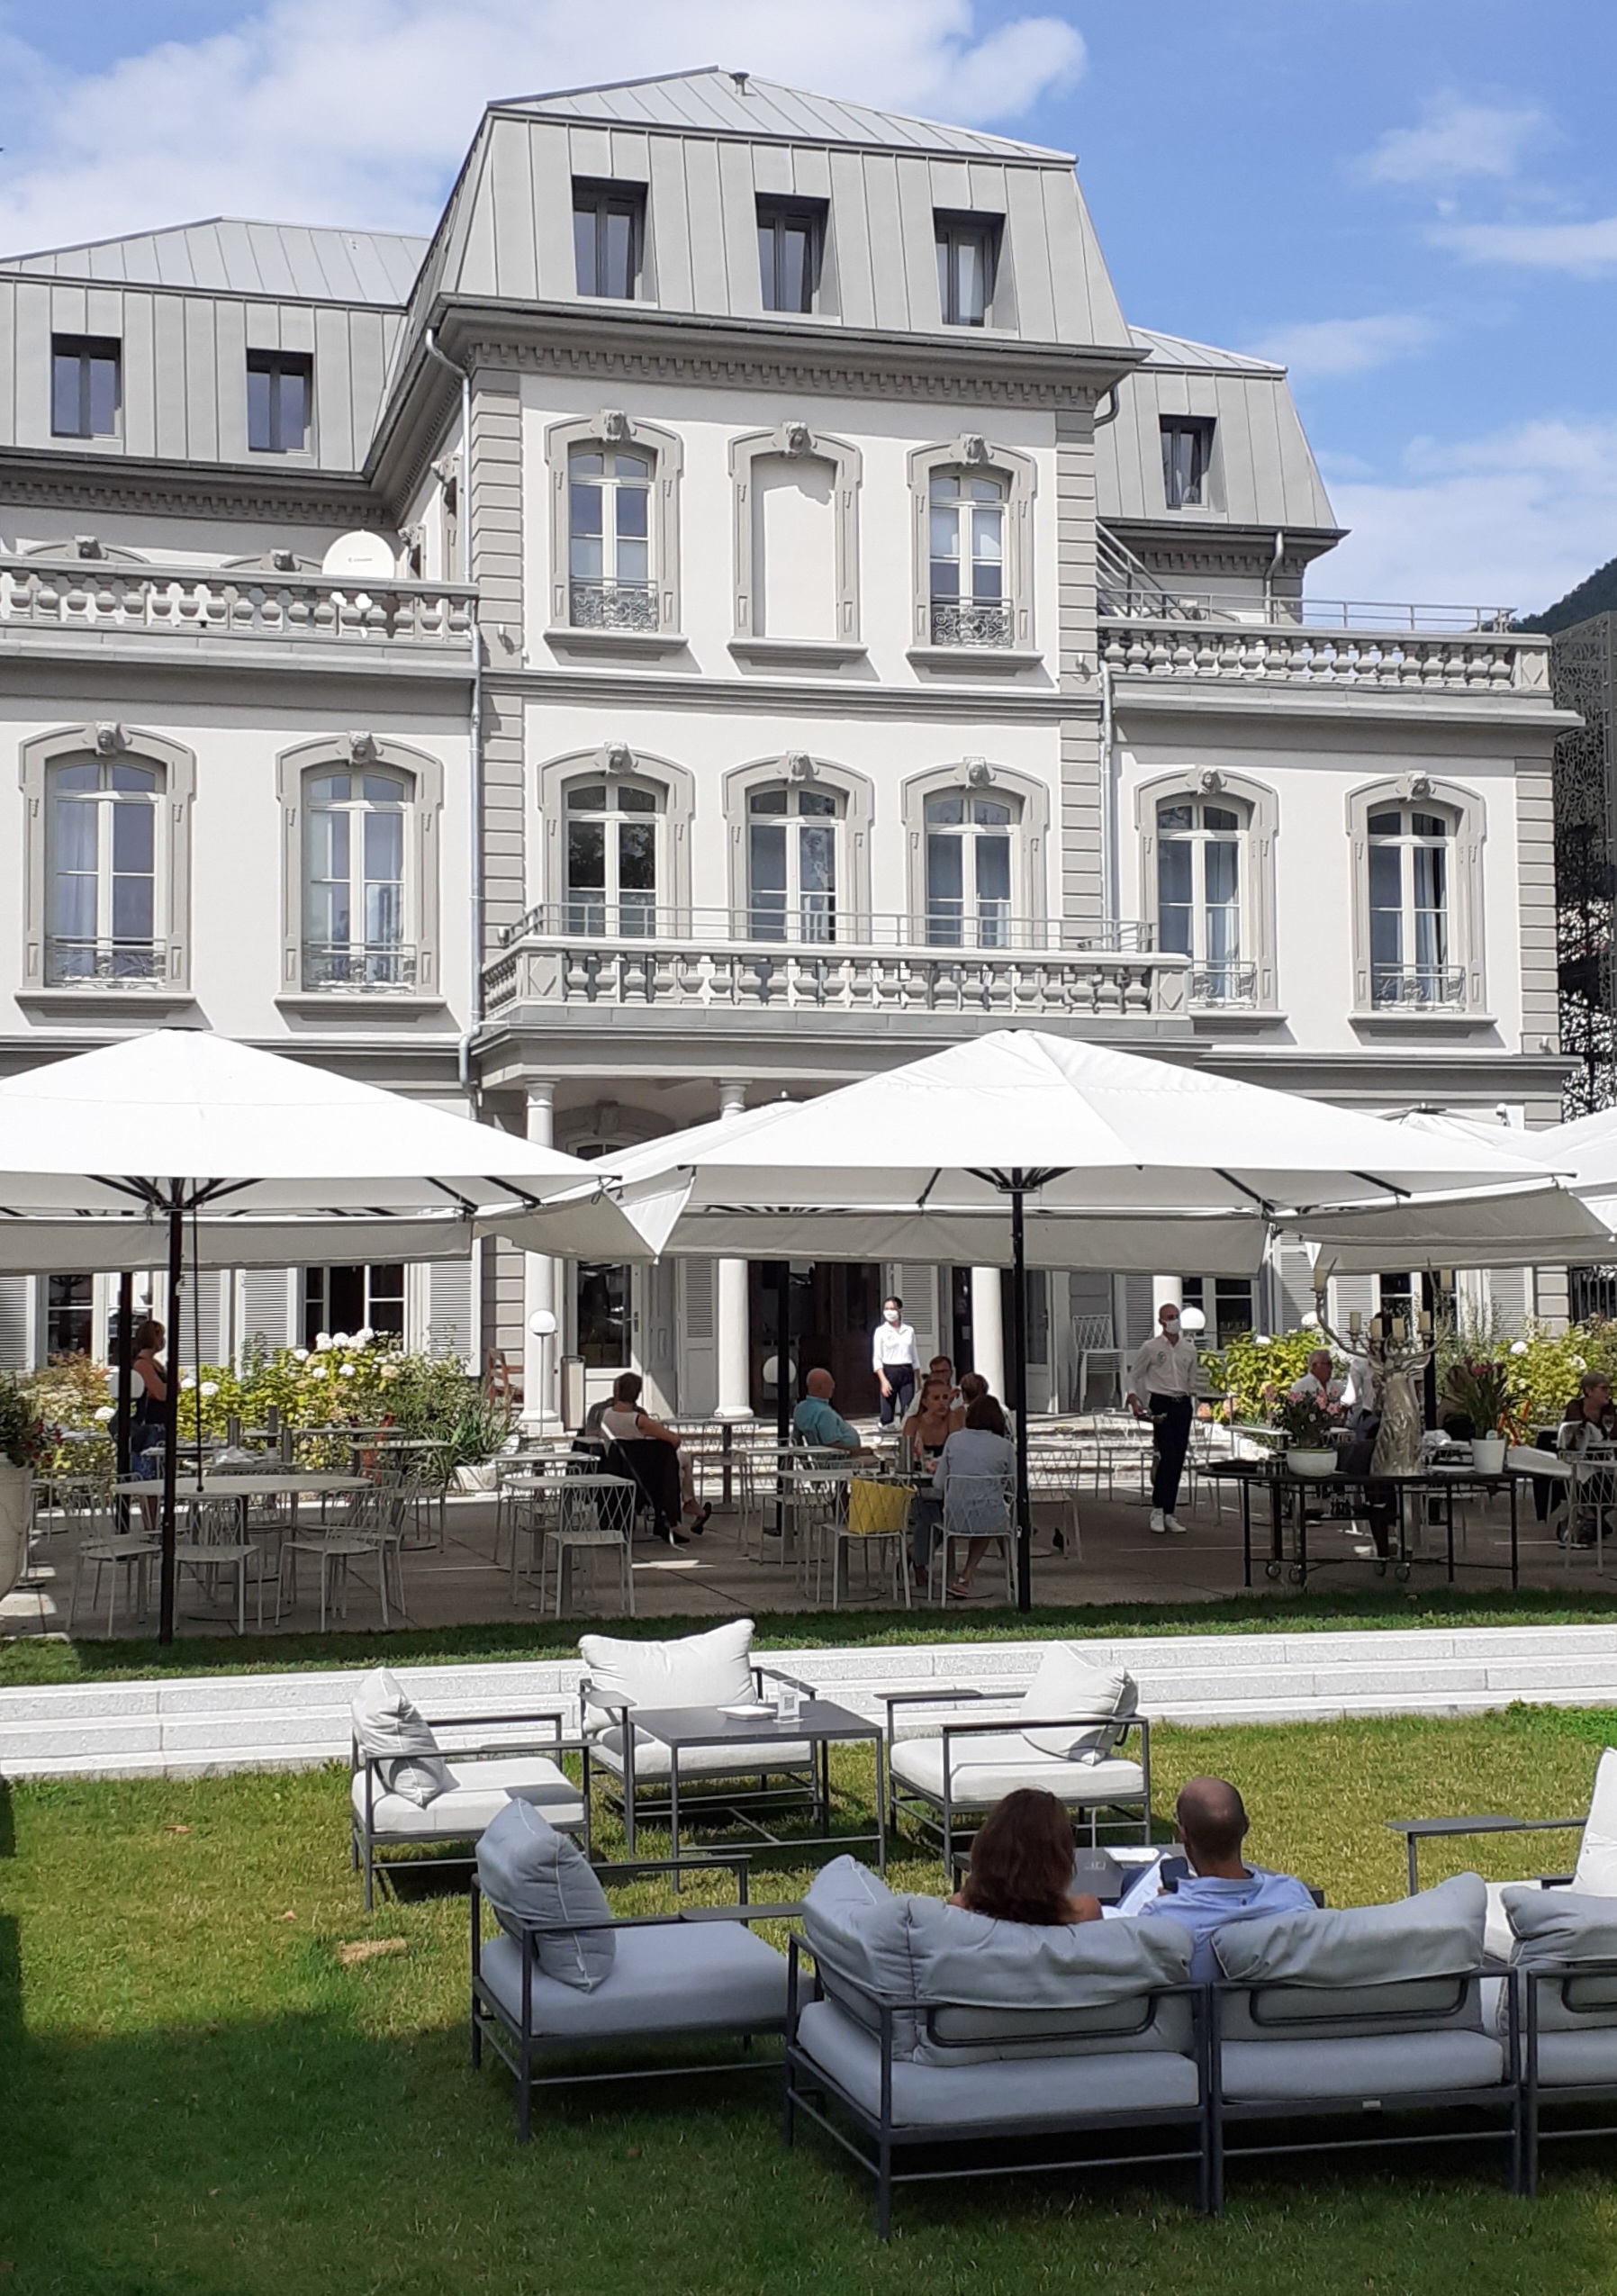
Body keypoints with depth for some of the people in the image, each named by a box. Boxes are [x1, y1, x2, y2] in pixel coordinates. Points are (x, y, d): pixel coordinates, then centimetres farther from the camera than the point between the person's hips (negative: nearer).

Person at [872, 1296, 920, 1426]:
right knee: (888, 1411, -2)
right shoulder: (880, 1331, 0)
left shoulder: (909, 1331, 9)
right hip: (889, 1372, -2)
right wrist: (883, 1380, -14)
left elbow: (914, 1357, 14)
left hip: (907, 1373, 2)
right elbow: (877, 1358, -4)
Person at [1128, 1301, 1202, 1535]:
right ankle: (1158, 1509, -5)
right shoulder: (1151, 1347, 0)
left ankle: (1169, 1514, 10)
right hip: (1160, 1404, -4)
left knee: (1178, 1460, 3)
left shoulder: (1189, 1349, 11)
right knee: (1168, 1456, -16)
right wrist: (1134, 1401, -10)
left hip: (1183, 1405, 5)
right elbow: (1134, 1376, 3)